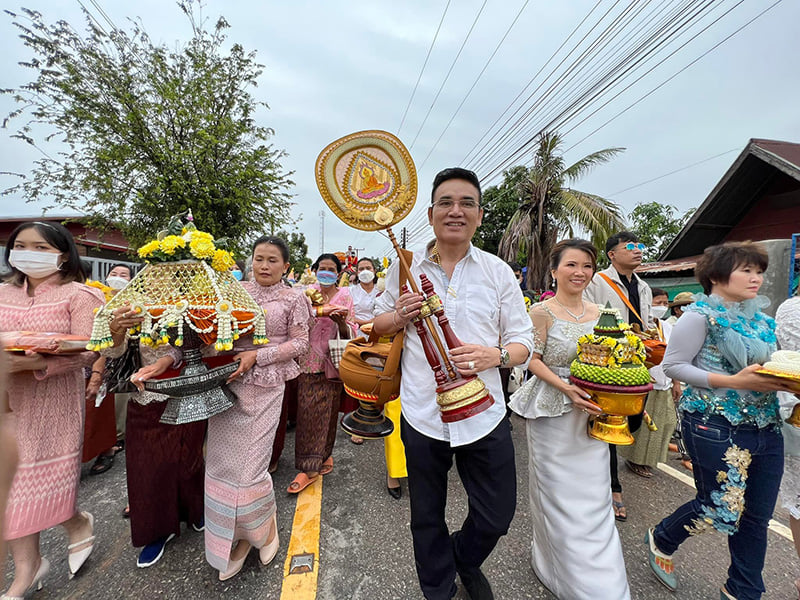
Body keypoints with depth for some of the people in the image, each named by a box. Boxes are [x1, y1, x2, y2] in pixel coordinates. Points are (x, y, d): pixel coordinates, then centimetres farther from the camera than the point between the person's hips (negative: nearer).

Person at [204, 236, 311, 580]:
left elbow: (300, 343, -4)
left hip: (265, 387, -3)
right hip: (227, 382, 4)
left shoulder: (293, 299, 0)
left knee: (250, 466, 0)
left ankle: (263, 530, 32)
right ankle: (234, 538, 33)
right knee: (221, 462, 8)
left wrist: (256, 356, -13)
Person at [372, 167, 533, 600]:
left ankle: (466, 561, 53)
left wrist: (495, 355, -20)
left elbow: (523, 340, 1)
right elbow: (379, 324, 11)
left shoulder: (498, 272, -1)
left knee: (497, 516, 17)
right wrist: (399, 316, -12)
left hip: (484, 414, 1)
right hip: (423, 414, 0)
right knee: (427, 518, 19)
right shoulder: (404, 266, 0)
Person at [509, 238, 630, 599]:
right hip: (552, 412, -4)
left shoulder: (597, 313, 5)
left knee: (593, 494, 14)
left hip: (591, 410, 5)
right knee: (558, 493, 10)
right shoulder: (541, 312, -11)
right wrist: (566, 388, -22)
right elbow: (533, 360, -12)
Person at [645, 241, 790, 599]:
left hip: (766, 426, 7)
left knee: (757, 515, 12)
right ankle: (660, 540, 27)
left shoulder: (762, 320, 12)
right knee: (719, 509, -1)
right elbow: (672, 365, -15)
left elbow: (770, 367, 20)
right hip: (716, 425, -7)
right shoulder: (702, 315, -11)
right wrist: (734, 382, -20)